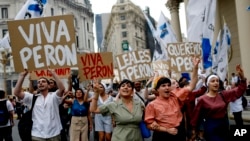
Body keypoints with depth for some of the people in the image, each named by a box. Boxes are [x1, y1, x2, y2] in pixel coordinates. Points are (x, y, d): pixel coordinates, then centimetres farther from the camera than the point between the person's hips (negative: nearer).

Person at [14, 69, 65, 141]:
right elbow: (17, 92, -4)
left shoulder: (54, 96, 3)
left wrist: (54, 74, -19)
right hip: (37, 135, 1)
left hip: (54, 134, -1)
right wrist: (22, 76, -9)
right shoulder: (32, 98, 8)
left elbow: (62, 89, -17)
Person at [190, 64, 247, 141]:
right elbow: (196, 114, -3)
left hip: (224, 125, 5)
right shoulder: (202, 99, -9)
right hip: (211, 127, -5)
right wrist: (194, 128, 3)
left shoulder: (223, 95, 2)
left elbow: (239, 91, -3)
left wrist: (242, 78, -19)